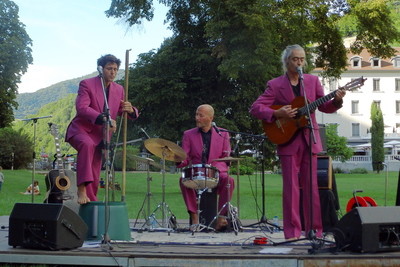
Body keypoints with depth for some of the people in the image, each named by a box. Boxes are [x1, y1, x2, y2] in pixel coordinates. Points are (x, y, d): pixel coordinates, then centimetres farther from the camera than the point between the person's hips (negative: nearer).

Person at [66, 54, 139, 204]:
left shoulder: (119, 90, 8)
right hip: (81, 130, -5)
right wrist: (103, 118, -37)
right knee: (87, 144, -39)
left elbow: (131, 114, 10)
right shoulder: (87, 84, -9)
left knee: (95, 177, 6)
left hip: (100, 136, 6)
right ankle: (81, 189, -39)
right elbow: (81, 107, -23)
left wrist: (131, 110, -17)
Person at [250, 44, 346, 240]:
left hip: (310, 139, 3)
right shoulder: (275, 85, 0)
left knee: (311, 185, 4)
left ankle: (314, 229, 12)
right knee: (291, 186, 0)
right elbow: (255, 108, -5)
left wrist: (336, 101, -8)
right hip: (288, 140, -2)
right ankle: (292, 232, 6)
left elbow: (324, 107, 12)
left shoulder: (312, 81, 10)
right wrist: (277, 114, -19)